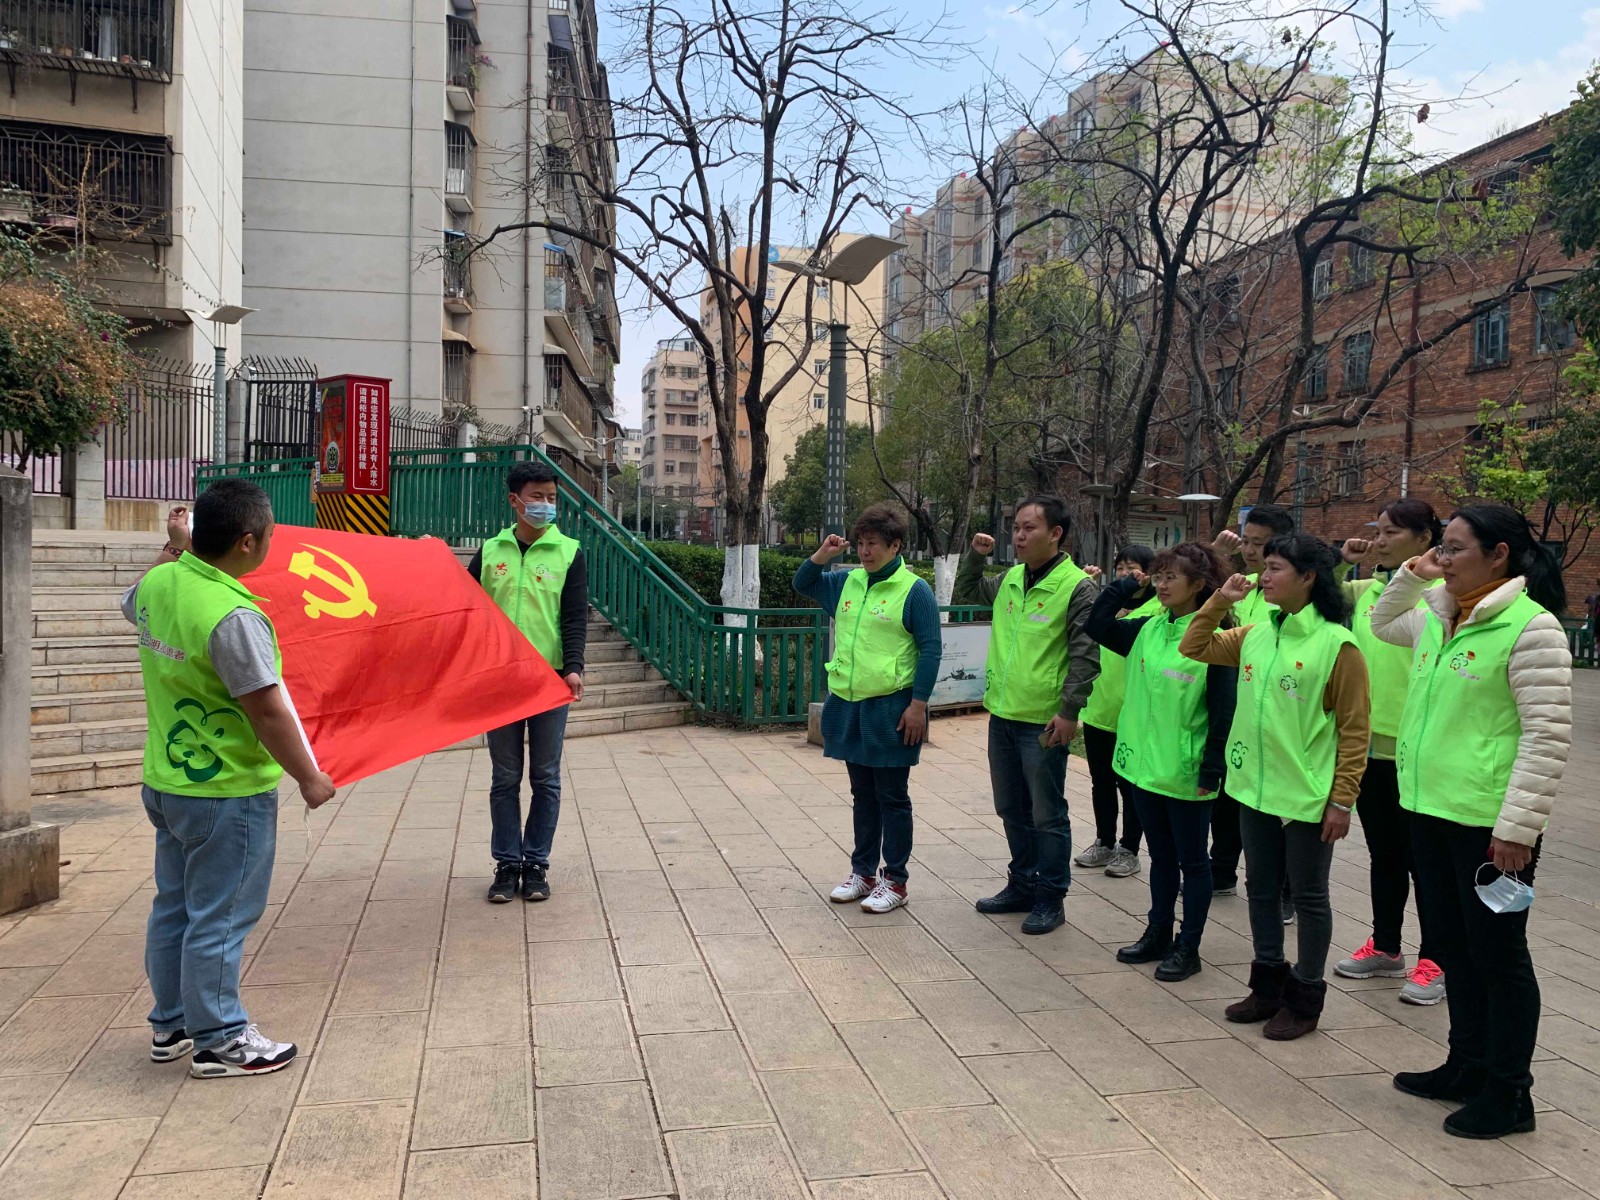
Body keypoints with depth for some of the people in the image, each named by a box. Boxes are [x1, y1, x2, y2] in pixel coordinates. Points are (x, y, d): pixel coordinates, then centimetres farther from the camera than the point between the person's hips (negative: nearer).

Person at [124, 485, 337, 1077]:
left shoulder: (158, 584, -1)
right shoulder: (234, 617, -28)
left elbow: (133, 603, 26)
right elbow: (267, 712, -24)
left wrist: (174, 547, 35)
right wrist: (309, 778, -13)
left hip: (166, 782, 9)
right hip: (228, 793, -9)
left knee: (173, 907, 20)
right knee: (219, 918, 4)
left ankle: (170, 1025, 34)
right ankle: (219, 1041, 16)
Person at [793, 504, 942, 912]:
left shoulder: (914, 590, -9)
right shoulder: (846, 582, 9)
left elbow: (931, 649, -10)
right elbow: (802, 584, 22)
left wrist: (919, 704, -14)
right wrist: (821, 556, 3)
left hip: (891, 710, -6)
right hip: (849, 708, 6)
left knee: (892, 799, 4)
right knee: (862, 796, 16)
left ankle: (895, 881, 14)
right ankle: (863, 872, 27)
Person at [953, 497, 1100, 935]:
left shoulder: (1076, 586, -12)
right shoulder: (1009, 579, 8)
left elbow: (1085, 656, -14)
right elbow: (966, 594, 26)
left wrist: (1069, 711, -18)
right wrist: (975, 555, 11)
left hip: (1044, 722, -7)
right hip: (1002, 715, 7)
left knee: (1047, 815, 4)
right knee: (1012, 810, 17)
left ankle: (1050, 898, 17)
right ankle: (1022, 886, 32)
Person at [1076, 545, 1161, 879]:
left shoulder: (1157, 610, -10)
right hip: (1098, 711, 6)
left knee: (1130, 787, 6)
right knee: (1101, 783, 17)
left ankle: (1129, 850, 18)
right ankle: (1104, 844, 30)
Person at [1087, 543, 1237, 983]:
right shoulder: (1147, 629, 5)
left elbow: (1223, 710, -13)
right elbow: (1098, 627, 8)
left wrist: (1212, 768, -15)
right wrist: (1124, 587, 1)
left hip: (1187, 772, -6)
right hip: (1145, 763, 6)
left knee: (1191, 859, 8)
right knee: (1161, 856, 19)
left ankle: (1188, 947, 19)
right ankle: (1158, 934, 31)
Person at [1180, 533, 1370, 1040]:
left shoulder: (1336, 644, -13)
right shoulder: (1255, 635, 5)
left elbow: (1354, 731, -12)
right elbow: (1195, 648, 15)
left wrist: (1342, 799, -14)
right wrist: (1219, 601, 2)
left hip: (1308, 798, -7)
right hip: (1255, 789, 7)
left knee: (1308, 897, 8)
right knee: (1261, 889, 16)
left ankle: (1305, 998, 22)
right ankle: (1269, 985, 32)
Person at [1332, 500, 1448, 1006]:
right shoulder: (1364, 590, 7)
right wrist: (1341, 562, 5)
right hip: (1368, 741, 6)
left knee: (1421, 856, 5)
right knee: (1382, 852, 18)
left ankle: (1433, 963, 19)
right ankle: (1385, 949, 32)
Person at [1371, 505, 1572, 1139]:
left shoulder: (1531, 627, -14)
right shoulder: (1436, 616, 9)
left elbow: (1548, 736, -17)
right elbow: (1381, 624, 30)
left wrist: (1517, 827, -19)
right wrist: (1410, 577, 12)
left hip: (1488, 823, -8)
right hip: (1428, 810, 8)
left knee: (1497, 955, 5)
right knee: (1452, 946, 18)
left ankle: (1507, 1092, 19)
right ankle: (1467, 1067, 33)